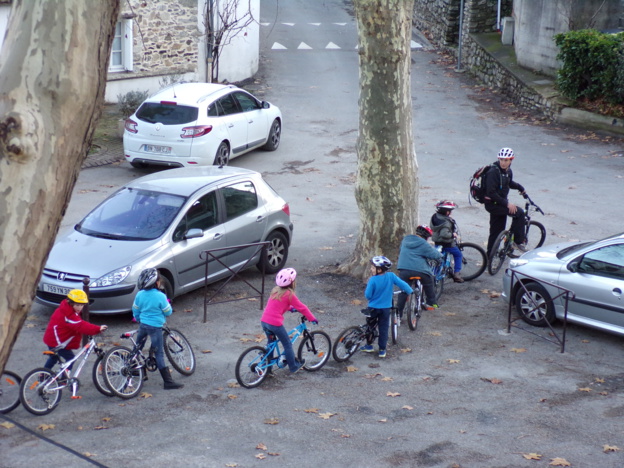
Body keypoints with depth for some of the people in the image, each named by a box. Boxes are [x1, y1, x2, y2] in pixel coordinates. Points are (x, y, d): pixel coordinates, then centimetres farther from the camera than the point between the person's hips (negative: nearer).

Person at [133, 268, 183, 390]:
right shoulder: (160, 296, -18)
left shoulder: (139, 295, 0)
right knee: (159, 354, -5)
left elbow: (135, 311, 11)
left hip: (143, 325, 6)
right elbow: (168, 312, -9)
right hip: (155, 327, -5)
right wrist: (167, 303, 10)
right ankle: (168, 382, -4)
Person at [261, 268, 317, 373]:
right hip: (275, 323, -7)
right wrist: (312, 318, 8)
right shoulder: (289, 294, -9)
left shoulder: (276, 290, 13)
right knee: (287, 344, 12)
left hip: (264, 321, 7)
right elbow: (302, 307, -2)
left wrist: (290, 308, 40)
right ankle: (293, 366, 24)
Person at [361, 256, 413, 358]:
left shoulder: (373, 280, -20)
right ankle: (382, 350, 11)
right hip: (386, 308, 2)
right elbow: (402, 284, -5)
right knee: (383, 328, 10)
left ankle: (369, 345, 25)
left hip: (373, 307, -2)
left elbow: (368, 295, -16)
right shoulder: (391, 276, -12)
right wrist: (410, 291, 12)